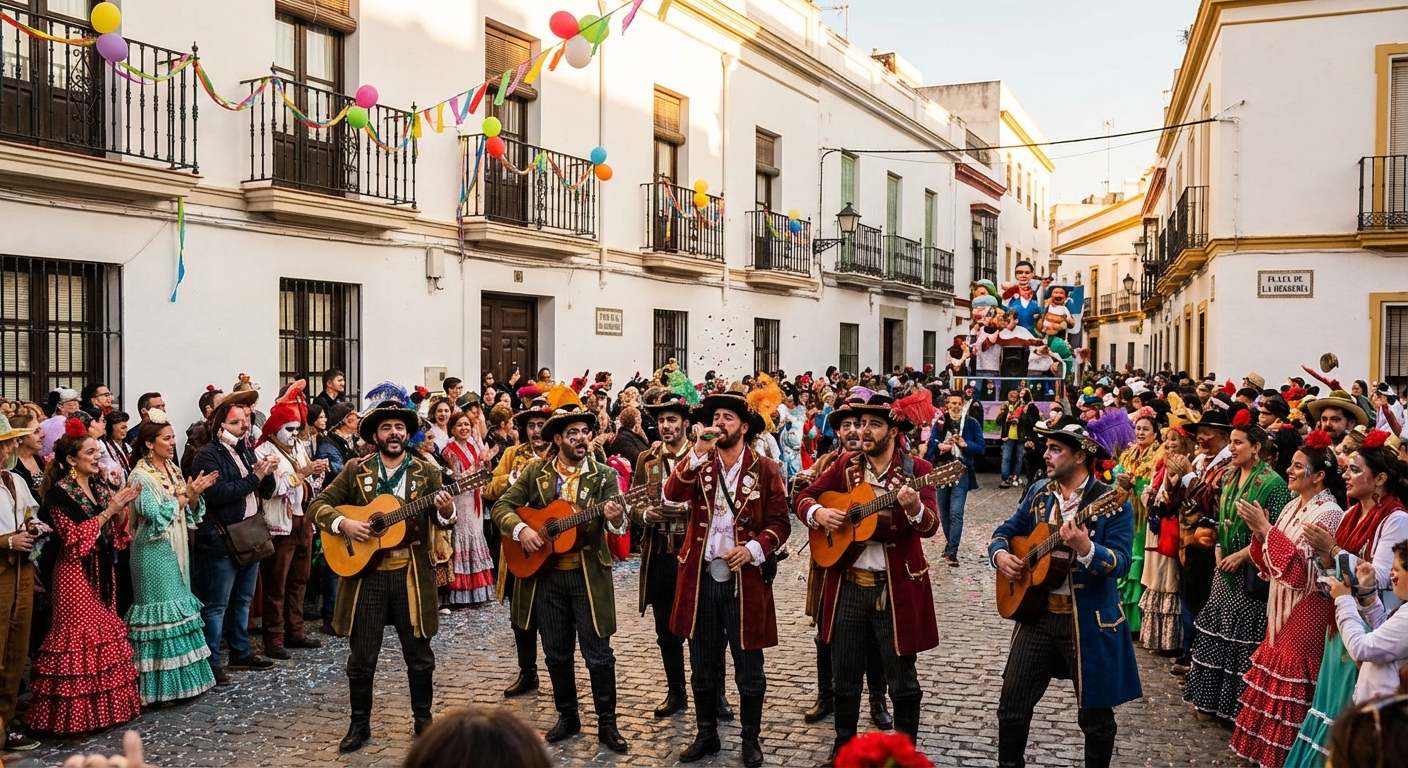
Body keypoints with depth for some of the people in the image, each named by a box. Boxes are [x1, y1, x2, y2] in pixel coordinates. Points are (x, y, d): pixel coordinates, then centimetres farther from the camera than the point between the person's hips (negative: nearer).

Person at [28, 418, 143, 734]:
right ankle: (75, 716, 4)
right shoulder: (60, 493, -10)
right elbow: (75, 538, -18)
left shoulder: (100, 487, 10)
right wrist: (108, 510, -19)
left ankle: (104, 706, 18)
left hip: (102, 570, 7)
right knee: (79, 637, -4)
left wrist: (121, 509, -5)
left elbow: (116, 534, 11)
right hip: (76, 574, -7)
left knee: (104, 633, 10)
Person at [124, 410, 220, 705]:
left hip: (176, 549, 8)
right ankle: (159, 687, 3)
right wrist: (184, 496, -13)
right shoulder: (141, 476, -11)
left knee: (179, 608, 11)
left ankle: (183, 679, 19)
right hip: (155, 553, -8)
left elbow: (188, 512, 12)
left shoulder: (173, 470, 11)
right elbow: (154, 515, -21)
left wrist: (194, 495, -7)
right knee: (161, 612, -4)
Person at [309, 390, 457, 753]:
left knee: (419, 654, 9)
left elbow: (441, 521, -4)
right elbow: (317, 505, 2)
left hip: (411, 574, 0)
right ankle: (359, 724, 23)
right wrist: (343, 523, -16)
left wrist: (446, 512, -28)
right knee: (361, 658, 8)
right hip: (365, 573, 0)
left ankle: (423, 718, 25)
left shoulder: (426, 472, 2)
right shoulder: (355, 472, 3)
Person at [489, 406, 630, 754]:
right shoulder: (534, 472, 2)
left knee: (598, 653, 2)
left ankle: (607, 724, 15)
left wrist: (616, 518, -38)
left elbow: (617, 523, -15)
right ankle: (567, 718, 29)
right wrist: (520, 529, -17)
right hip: (544, 575, 2)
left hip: (588, 575, -2)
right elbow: (502, 507, 1)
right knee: (557, 654, 13)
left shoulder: (604, 475, -4)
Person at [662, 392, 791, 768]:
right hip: (701, 578, 3)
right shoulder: (698, 464, 6)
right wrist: (698, 453, -23)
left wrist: (753, 549, -20)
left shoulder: (765, 469, -2)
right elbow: (673, 493, -14)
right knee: (704, 667, 14)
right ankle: (706, 734, 30)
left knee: (749, 669, 8)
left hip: (745, 580, -3)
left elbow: (780, 523, -5)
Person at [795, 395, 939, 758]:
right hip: (848, 585, 3)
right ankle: (844, 745, 34)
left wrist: (914, 508, -40)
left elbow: (930, 526, -18)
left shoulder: (917, 469, -8)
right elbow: (804, 496, 8)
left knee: (902, 681, 9)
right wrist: (818, 512, -13)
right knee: (845, 676, 15)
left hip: (896, 588, -3)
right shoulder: (846, 466, 3)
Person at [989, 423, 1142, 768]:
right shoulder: (1038, 494, 6)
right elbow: (1005, 532, 14)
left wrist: (1085, 549, -38)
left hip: (1089, 621, -5)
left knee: (1095, 714, 9)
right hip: (1037, 613, 5)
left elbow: (1121, 563, -20)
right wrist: (1000, 554, -7)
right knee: (1012, 704, 8)